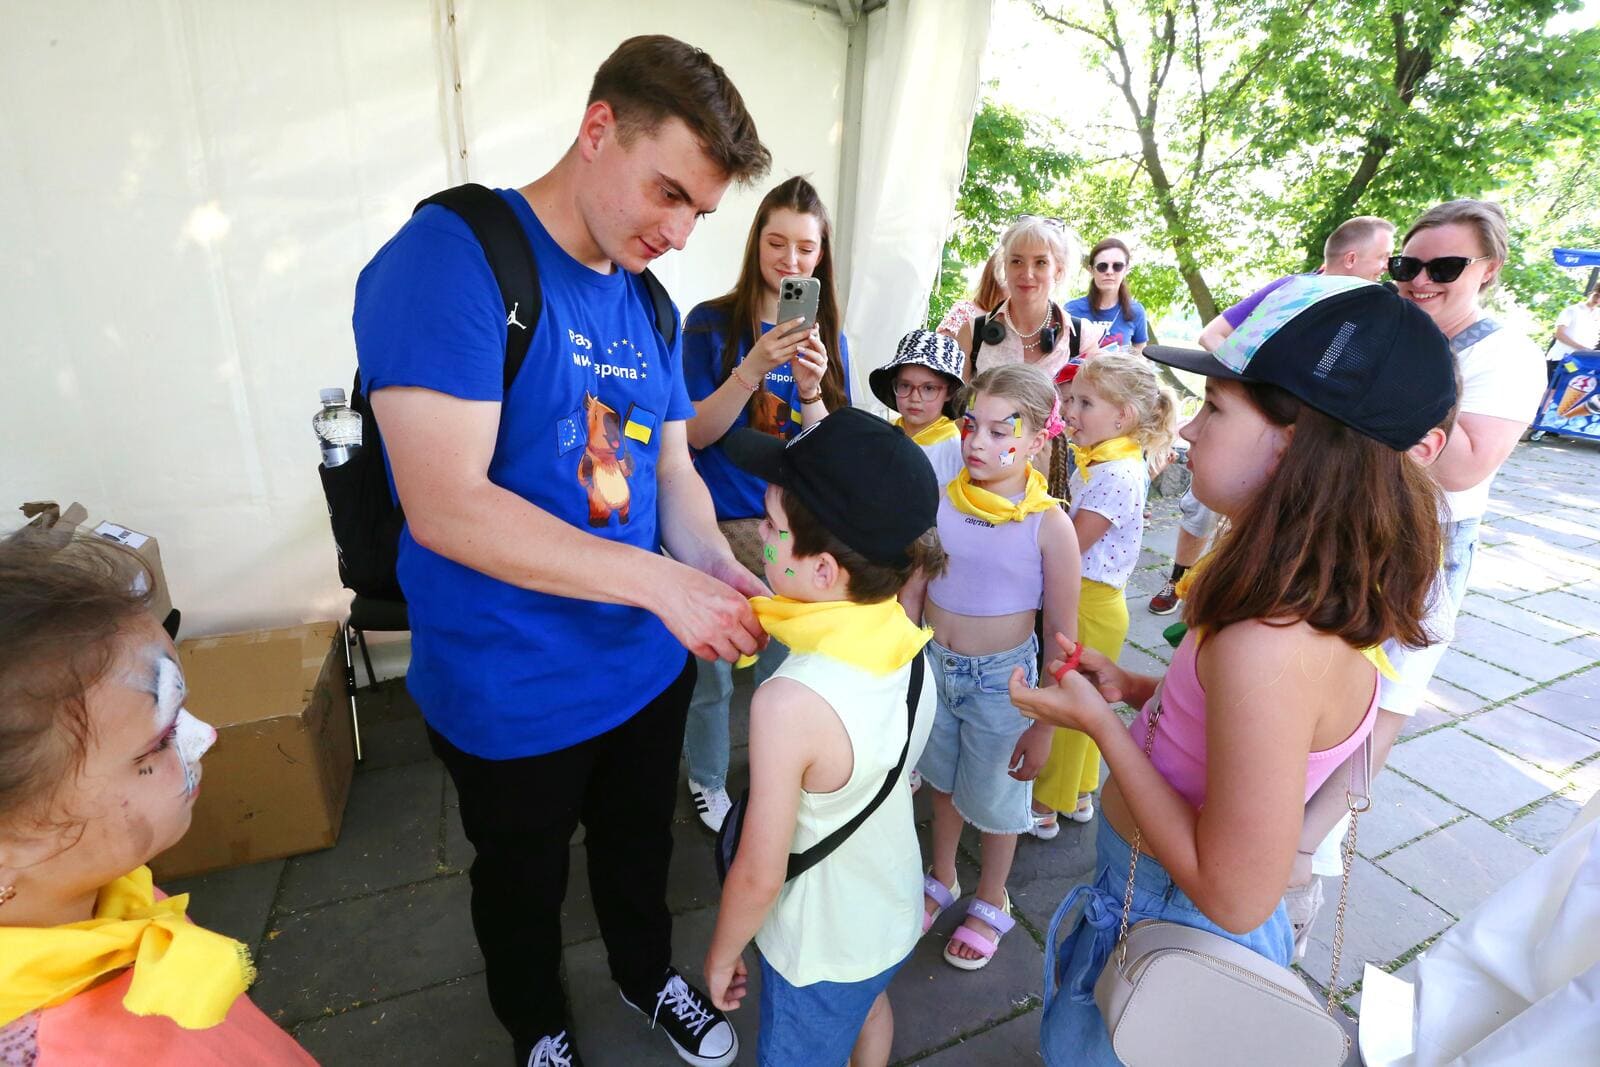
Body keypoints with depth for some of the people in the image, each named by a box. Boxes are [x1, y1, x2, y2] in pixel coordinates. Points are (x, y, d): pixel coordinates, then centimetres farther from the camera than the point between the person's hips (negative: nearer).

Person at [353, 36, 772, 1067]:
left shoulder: (647, 304, 3)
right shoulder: (452, 257, -19)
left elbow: (673, 470, 6)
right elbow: (447, 507, -27)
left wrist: (723, 569, -13)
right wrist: (661, 582, -28)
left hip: (650, 666, 6)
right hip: (515, 696, -5)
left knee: (640, 848, 28)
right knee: (523, 882, 23)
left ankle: (649, 974, 58)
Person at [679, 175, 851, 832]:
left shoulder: (828, 336, 3)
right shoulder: (712, 323, -6)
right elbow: (697, 433, -12)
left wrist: (810, 389, -22)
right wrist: (754, 368, -26)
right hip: (719, 527, -2)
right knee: (711, 671, 12)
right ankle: (707, 782, 39)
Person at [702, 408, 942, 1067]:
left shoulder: (791, 704, -38)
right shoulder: (907, 646, -17)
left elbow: (759, 877, -25)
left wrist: (721, 955, -8)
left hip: (821, 951, -6)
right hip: (896, 910, 6)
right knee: (869, 1006, 34)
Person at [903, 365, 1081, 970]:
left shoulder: (1048, 525, -17)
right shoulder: (941, 504, -9)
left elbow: (1062, 634, -11)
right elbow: (911, 592, -1)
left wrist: (1044, 726, -9)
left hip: (1002, 676, -3)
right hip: (933, 666, 3)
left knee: (995, 796, 17)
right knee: (944, 782, 23)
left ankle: (991, 902, 46)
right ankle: (941, 880, 51)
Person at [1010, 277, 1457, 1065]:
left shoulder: (1269, 646, -37)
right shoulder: (1318, 591, -7)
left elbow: (1235, 897, -30)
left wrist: (1101, 724, -25)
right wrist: (1134, 689, -3)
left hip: (1164, 927, -7)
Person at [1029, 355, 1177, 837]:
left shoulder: (1116, 476, -25)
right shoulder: (1099, 462, 4)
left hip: (1088, 607, -9)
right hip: (1083, 601, 9)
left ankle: (1046, 806, 27)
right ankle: (1079, 793, 41)